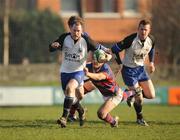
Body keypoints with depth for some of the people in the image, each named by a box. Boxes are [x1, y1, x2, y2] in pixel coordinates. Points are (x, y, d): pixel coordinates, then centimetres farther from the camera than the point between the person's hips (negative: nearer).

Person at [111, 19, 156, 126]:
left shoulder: (151, 40, -9)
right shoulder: (130, 40, -27)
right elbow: (115, 49, -18)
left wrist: (151, 62, 11)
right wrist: (120, 63, -15)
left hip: (141, 69, 6)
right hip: (129, 70, -6)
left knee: (151, 95, 1)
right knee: (139, 98, -8)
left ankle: (133, 96, 30)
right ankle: (140, 118, 19)